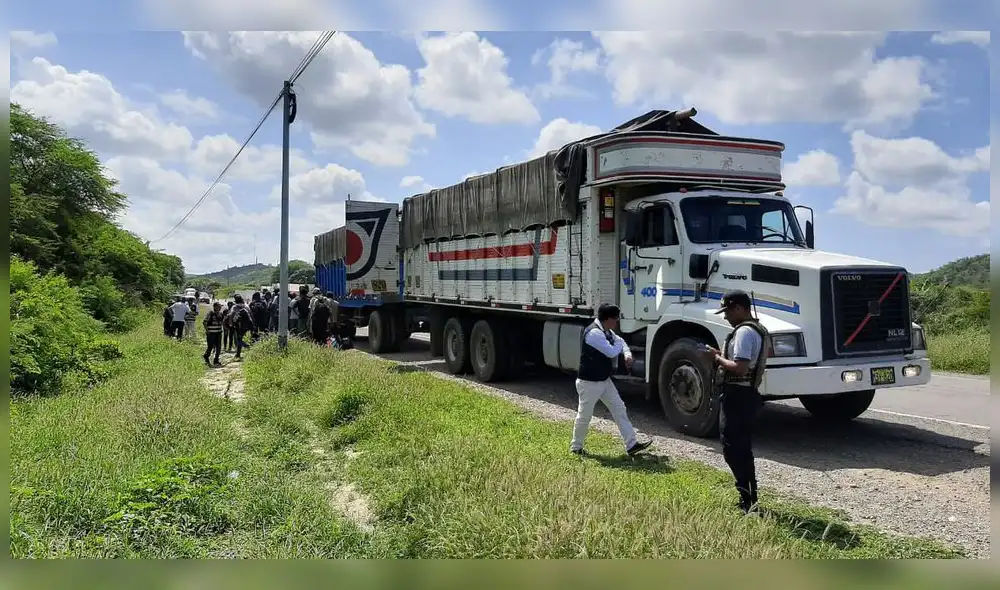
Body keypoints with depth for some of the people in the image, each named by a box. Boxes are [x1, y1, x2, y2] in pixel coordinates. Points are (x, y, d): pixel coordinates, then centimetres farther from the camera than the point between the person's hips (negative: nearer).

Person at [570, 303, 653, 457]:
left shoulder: (607, 331, 7)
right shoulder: (594, 333, -25)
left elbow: (620, 341, 19)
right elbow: (612, 352, -27)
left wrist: (628, 355, -2)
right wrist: (618, 344, -5)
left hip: (604, 380, 10)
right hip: (589, 382, -10)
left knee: (619, 409, 8)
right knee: (584, 415, 5)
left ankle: (631, 445, 12)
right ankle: (576, 447, 23)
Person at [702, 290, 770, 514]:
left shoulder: (744, 332, -19)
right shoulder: (758, 329, 16)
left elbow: (740, 368, -27)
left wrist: (717, 357, -13)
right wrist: (722, 356, 11)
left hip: (736, 395, -11)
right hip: (747, 394, 11)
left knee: (733, 449, -6)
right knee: (742, 449, 17)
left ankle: (747, 500, -4)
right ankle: (749, 499, 25)